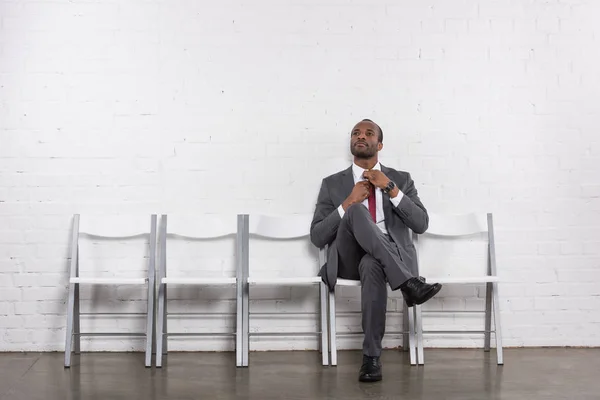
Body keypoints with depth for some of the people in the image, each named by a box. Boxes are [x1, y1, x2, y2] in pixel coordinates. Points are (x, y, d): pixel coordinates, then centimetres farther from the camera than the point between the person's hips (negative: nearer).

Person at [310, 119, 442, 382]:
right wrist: (348, 203, -8)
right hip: (349, 260, 0)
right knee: (356, 211, -31)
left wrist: (391, 189, -6)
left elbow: (421, 224, 3)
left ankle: (371, 356, -33)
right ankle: (408, 283, -38)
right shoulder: (332, 184, 15)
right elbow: (317, 237, 4)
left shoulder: (401, 180, 17)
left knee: (373, 265, -39)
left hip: (391, 257, 0)